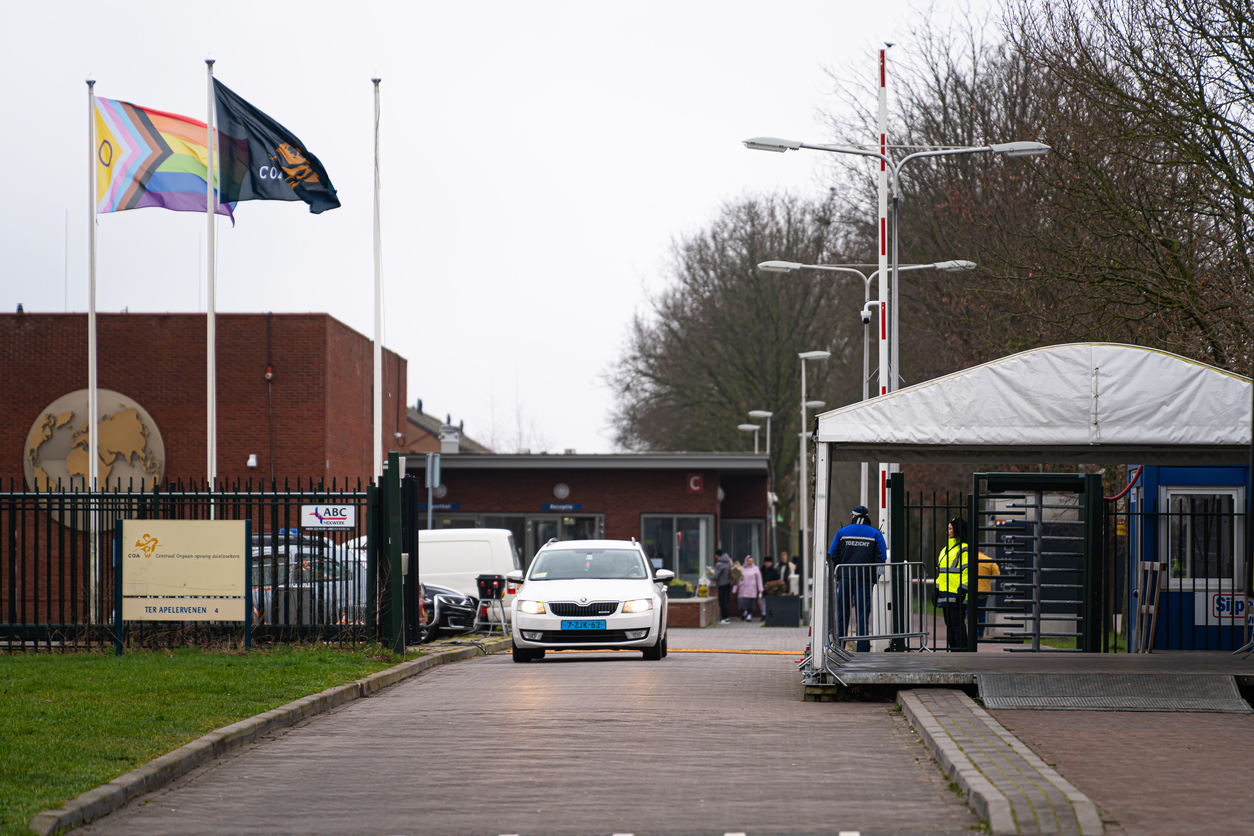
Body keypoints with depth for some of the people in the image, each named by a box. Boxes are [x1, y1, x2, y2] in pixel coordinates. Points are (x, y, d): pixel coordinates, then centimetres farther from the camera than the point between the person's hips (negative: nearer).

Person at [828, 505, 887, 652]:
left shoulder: (842, 532, 7)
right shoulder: (875, 534, 5)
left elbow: (833, 556, 4)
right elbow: (881, 558, -1)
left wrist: (836, 576, 9)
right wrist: (874, 579, 2)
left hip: (844, 579, 1)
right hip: (865, 581, -1)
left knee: (841, 615, 6)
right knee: (862, 616, 0)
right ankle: (862, 650, -3)